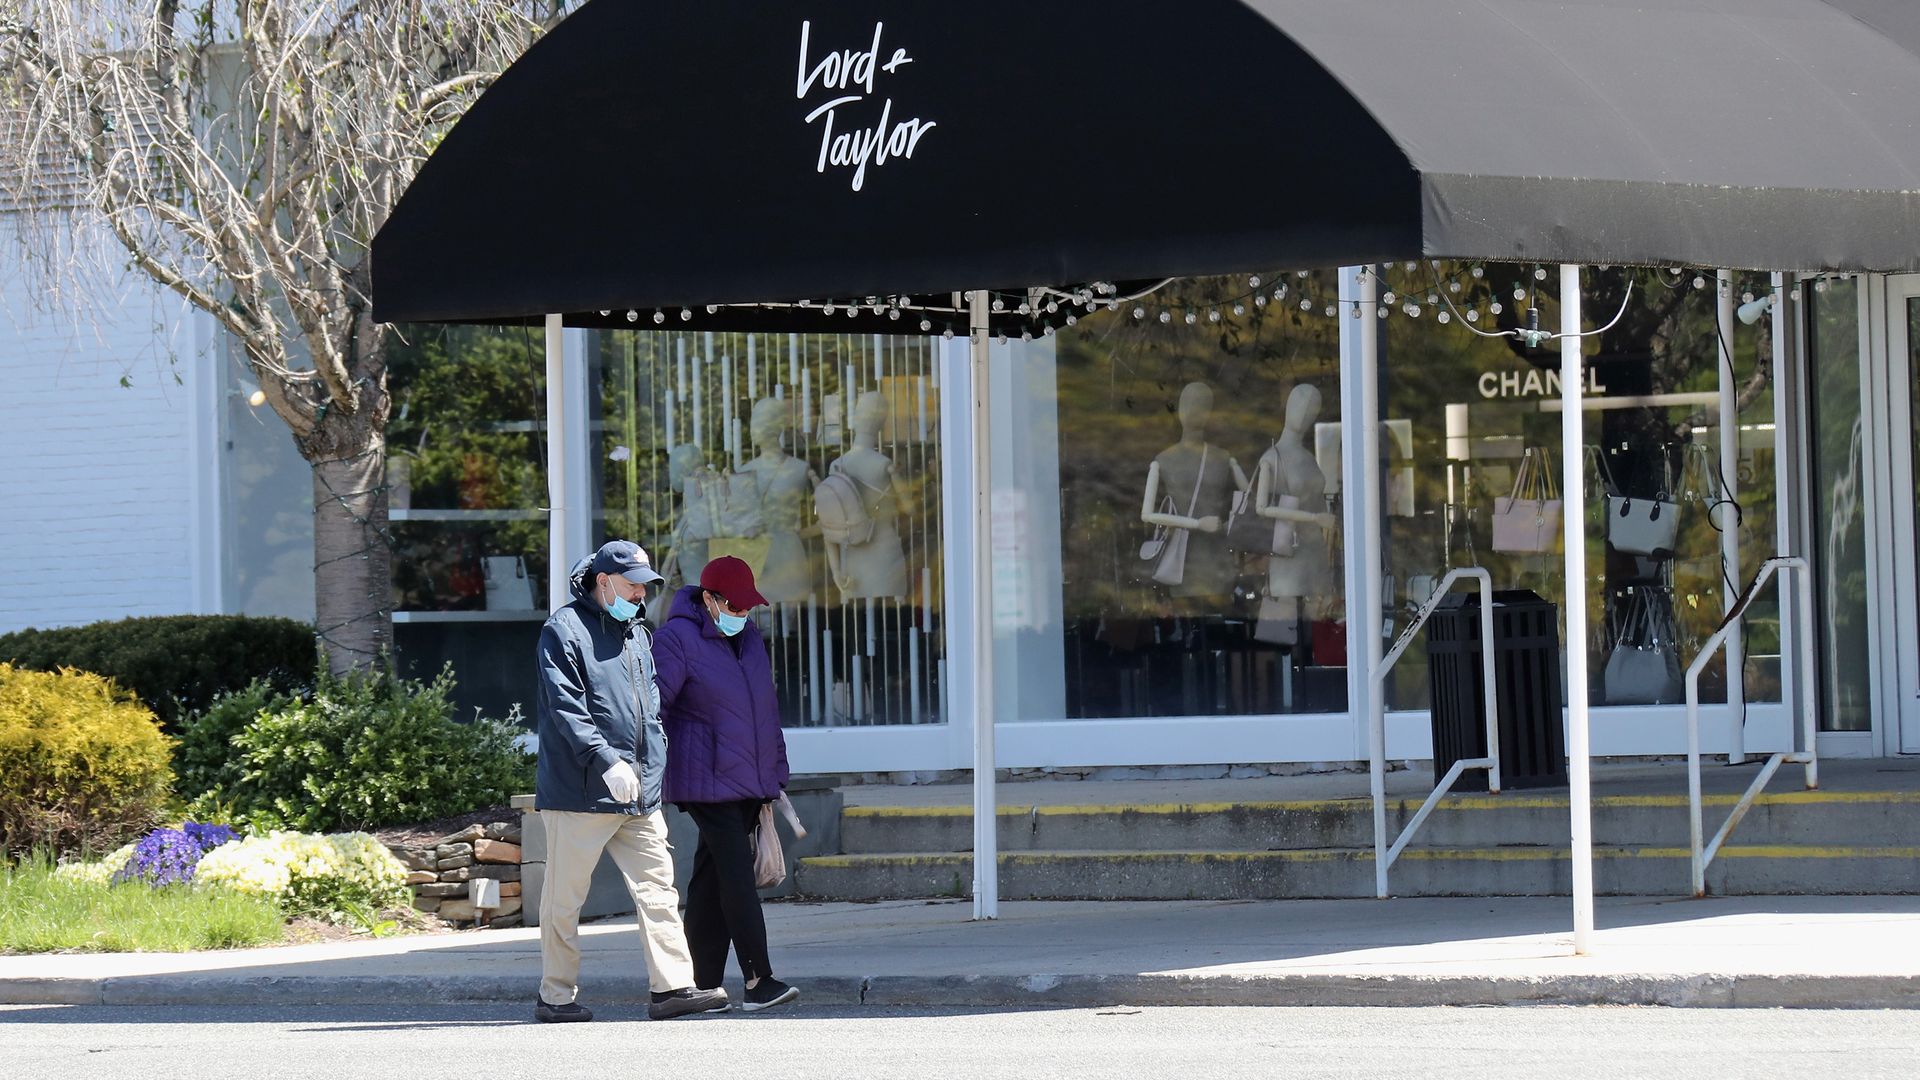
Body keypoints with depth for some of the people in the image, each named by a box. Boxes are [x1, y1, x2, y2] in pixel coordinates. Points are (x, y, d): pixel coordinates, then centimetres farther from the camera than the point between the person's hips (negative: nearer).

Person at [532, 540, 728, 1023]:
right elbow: (565, 708, -16)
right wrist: (606, 762, -24)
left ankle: (672, 987, -4)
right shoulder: (564, 630, -6)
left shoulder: (636, 634, 20)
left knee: (657, 888, -2)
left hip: (639, 796, 7)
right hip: (578, 794, -7)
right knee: (564, 900, 1)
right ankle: (556, 997, 8)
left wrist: (652, 771, 15)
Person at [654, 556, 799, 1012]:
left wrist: (776, 774, 23)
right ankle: (758, 982, -19)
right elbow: (653, 705, -9)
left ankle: (703, 984, 10)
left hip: (748, 783, 8)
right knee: (736, 877, -15)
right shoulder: (678, 640, -8)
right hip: (707, 782, -8)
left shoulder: (750, 638, 17)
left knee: (711, 878, 9)